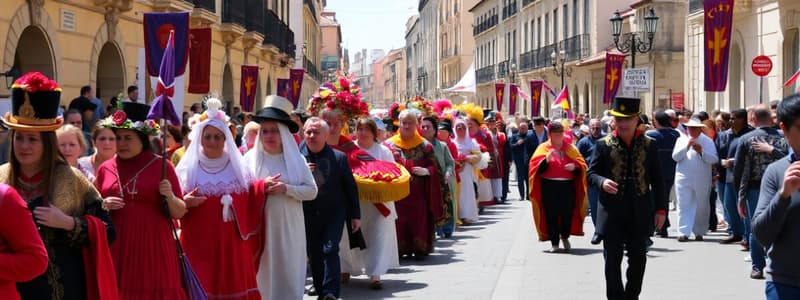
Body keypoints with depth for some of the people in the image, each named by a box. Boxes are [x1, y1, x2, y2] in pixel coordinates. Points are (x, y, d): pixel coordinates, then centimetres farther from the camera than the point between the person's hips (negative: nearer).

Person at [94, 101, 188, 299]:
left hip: (152, 249, -2)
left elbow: (179, 213, 2)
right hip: (116, 250, 3)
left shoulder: (161, 166, 0)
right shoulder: (105, 168, 8)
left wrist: (170, 196, -17)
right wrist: (103, 206, -4)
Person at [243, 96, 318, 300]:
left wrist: (286, 188, -14)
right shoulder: (250, 158, 2)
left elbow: (312, 191, -1)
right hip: (260, 227, -1)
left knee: (288, 272, 5)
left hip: (289, 228, 1)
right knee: (263, 273, 1)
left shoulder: (296, 159, 4)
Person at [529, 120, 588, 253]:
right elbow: (536, 166, -3)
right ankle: (554, 243, 8)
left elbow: (582, 165, 11)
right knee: (551, 215, -2)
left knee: (567, 213, -1)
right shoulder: (544, 147, 6)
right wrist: (546, 159, -21)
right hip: (549, 186, -1)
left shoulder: (570, 148, 13)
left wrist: (575, 166, -11)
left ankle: (565, 237, 26)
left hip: (568, 186, 2)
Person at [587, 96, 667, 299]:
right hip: (612, 211, -1)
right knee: (613, 259, 1)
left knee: (638, 258, 8)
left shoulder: (649, 145, 5)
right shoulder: (603, 145, 1)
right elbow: (591, 172, 5)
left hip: (640, 212, 2)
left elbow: (657, 180, 8)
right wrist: (602, 182, -18)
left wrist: (660, 209, 4)